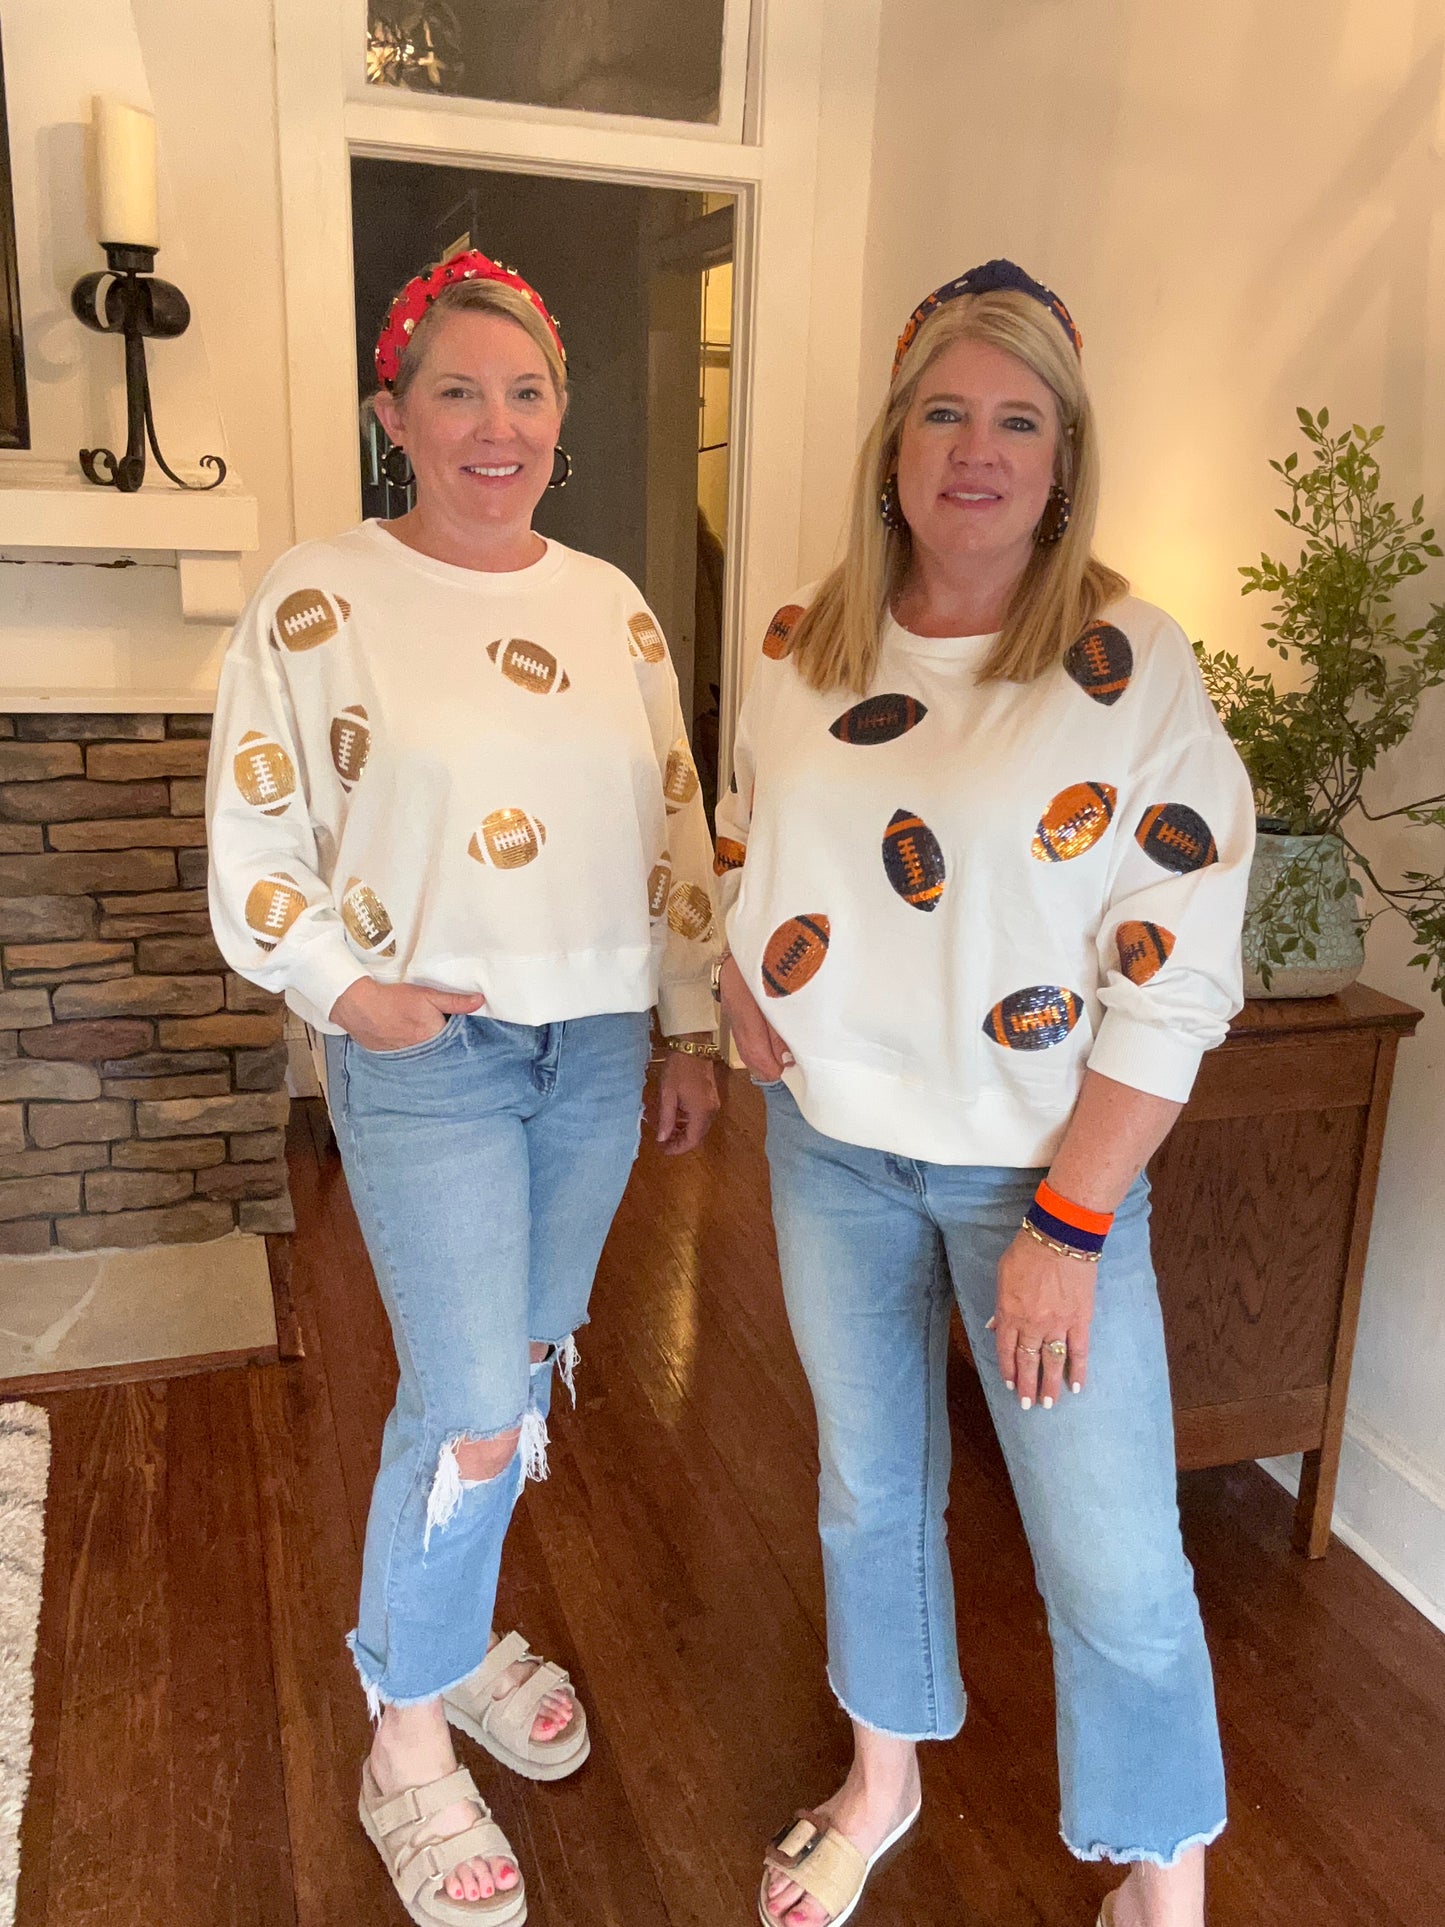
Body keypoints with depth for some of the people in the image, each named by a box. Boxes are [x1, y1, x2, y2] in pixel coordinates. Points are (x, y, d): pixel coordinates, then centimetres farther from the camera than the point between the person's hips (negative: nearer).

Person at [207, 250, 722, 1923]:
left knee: (526, 1369, 16)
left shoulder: (613, 606, 7)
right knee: (471, 1413, -4)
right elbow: (253, 844, -3)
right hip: (425, 1053, -5)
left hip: (596, 1048, 5)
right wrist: (347, 985, -15)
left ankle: (460, 1636, 41)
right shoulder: (318, 599, -7)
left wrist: (691, 1030, 8)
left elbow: (677, 832, 10)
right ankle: (406, 1744, 21)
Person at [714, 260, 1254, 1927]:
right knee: (869, 1480, 20)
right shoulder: (805, 645, 0)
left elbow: (1176, 977, -15)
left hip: (1043, 1158, -4)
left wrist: (1066, 1225, -17)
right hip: (834, 1142, 4)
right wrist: (738, 973, -3)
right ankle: (882, 1783, 46)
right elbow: (743, 832, 17)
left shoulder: (1128, 665, -13)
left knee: (1115, 1564, 3)